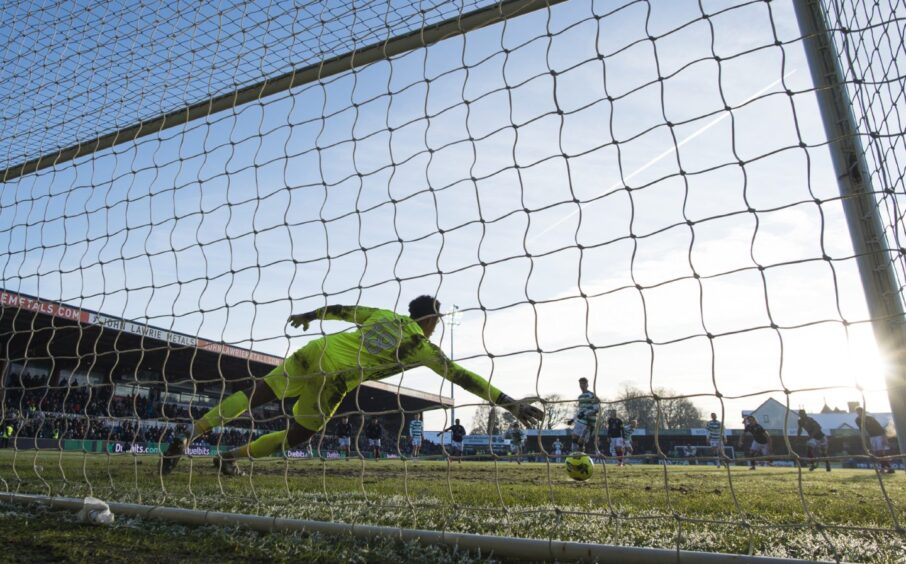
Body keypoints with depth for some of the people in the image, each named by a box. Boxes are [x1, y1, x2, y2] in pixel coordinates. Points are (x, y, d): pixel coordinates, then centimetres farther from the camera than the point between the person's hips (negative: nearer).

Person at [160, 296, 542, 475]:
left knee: (254, 395, 7)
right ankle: (230, 456, 16)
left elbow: (342, 309, 27)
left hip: (312, 355, 4)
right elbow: (462, 377, 3)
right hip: (330, 384, -4)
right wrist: (512, 404, 5)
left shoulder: (383, 315, 18)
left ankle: (189, 434, 2)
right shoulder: (424, 346, 6)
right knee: (296, 437, 16)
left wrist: (309, 315, 45)